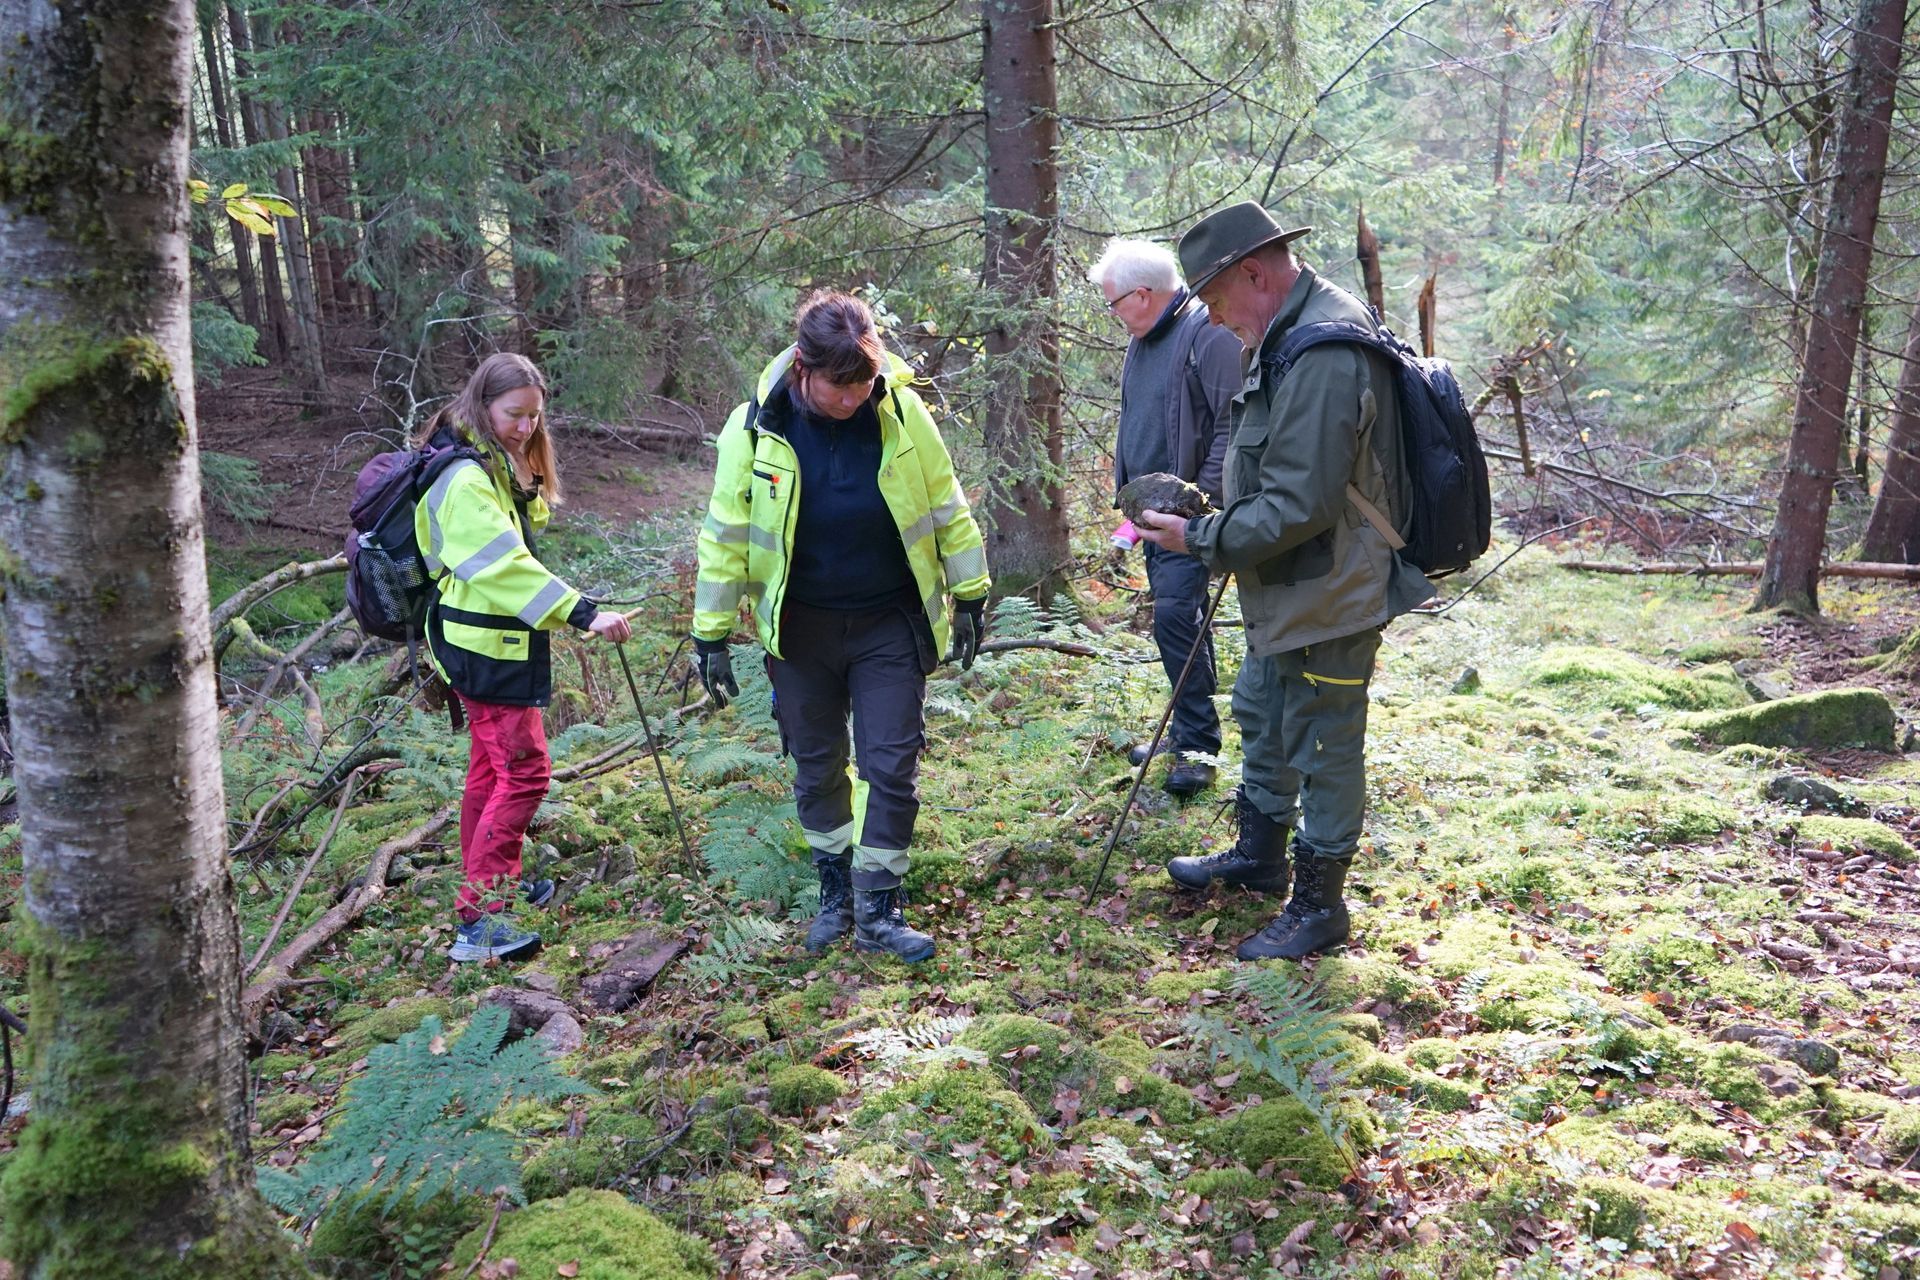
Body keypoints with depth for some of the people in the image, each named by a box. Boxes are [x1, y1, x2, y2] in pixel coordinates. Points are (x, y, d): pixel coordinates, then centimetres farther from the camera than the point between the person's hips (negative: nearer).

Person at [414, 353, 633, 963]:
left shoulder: (494, 468, 12)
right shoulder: (465, 479, -22)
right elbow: (506, 564, -32)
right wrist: (583, 613, -37)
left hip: (493, 645, 11)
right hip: (487, 647, -11)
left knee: (492, 764, 20)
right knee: (524, 770, -12)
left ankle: (495, 880, 35)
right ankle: (478, 918, -12)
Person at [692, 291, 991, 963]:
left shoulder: (901, 411, -13)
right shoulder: (756, 427, -13)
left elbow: (945, 509, 0)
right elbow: (725, 534, -5)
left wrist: (969, 595, 5)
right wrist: (711, 634, -3)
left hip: (890, 623, 0)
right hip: (801, 629, 1)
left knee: (892, 767, 0)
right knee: (815, 768, 13)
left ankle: (877, 910, 13)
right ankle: (835, 889, 34)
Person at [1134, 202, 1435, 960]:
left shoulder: (1323, 356, -27)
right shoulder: (1293, 334, 8)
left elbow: (1299, 506, -28)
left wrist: (1201, 539, -18)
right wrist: (1208, 522, 6)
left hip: (1326, 601, -11)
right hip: (1289, 595, 11)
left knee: (1323, 751, 4)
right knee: (1262, 719, 25)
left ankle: (1318, 908, 21)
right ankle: (1260, 855, 44)